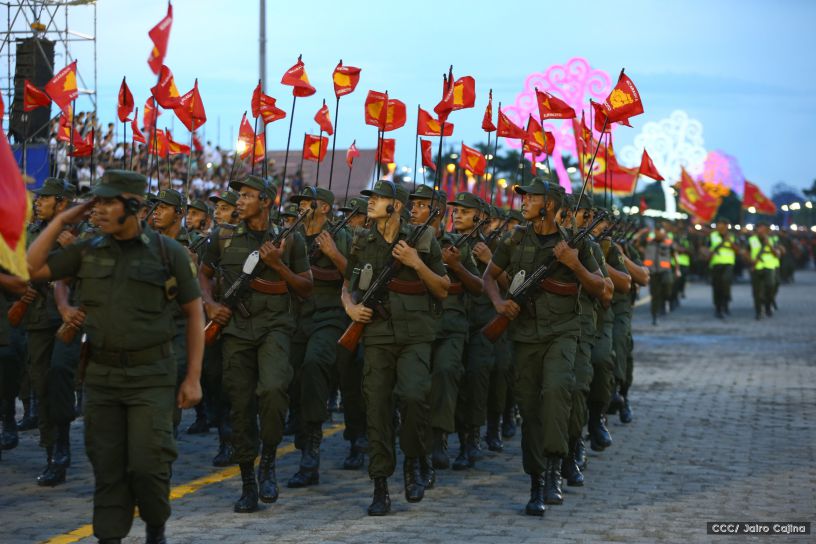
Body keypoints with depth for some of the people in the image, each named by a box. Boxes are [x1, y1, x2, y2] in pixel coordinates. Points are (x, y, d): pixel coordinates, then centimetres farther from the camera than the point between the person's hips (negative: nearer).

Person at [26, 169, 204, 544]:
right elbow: (30, 269, 5)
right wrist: (60, 221, 1)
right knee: (107, 467, 6)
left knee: (147, 464, -6)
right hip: (101, 376, 4)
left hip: (150, 376, -4)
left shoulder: (166, 252, -4)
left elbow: (194, 313, 0)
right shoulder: (88, 252, 6)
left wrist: (193, 378, -4)